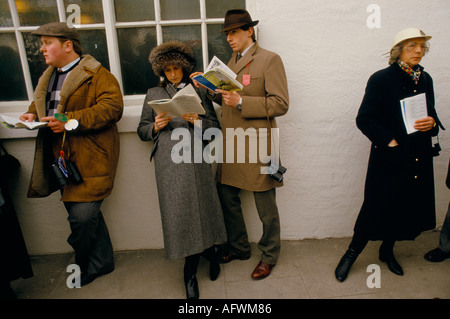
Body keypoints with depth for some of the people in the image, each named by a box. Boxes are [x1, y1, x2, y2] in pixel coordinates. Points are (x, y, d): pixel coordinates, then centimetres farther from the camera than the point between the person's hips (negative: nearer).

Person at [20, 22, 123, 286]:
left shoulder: (97, 75, -7)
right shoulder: (49, 76, 20)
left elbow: (112, 107, -20)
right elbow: (41, 102, 33)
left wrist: (71, 121, -25)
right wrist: (33, 114, 9)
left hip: (90, 158, -8)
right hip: (62, 158, 8)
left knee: (83, 215, -9)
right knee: (81, 212, 14)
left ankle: (85, 265, 21)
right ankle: (103, 261, 31)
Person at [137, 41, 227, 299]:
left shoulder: (199, 91, 16)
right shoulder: (153, 94, 19)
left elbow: (215, 125, 11)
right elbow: (142, 130, 17)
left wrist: (197, 121, -8)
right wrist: (156, 126, -4)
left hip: (196, 159, -1)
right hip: (168, 163, 1)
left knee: (199, 208, -2)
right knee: (178, 212, -3)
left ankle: (191, 270, 19)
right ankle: (208, 252, 19)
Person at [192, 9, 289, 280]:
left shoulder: (270, 59, -6)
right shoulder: (233, 61, 17)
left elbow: (281, 104, -15)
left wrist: (241, 102, -22)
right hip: (231, 146, 7)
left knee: (266, 207, 6)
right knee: (227, 197, 14)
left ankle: (269, 256, 28)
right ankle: (239, 247, 36)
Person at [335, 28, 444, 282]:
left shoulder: (425, 80, 11)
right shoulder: (381, 79, -7)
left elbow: (432, 115, 19)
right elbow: (365, 119, -12)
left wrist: (432, 124, -4)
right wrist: (389, 142, -16)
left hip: (419, 160, 6)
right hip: (390, 159, -6)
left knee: (407, 207, 13)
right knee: (377, 207, -1)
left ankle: (387, 250, 35)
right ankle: (352, 253, 19)